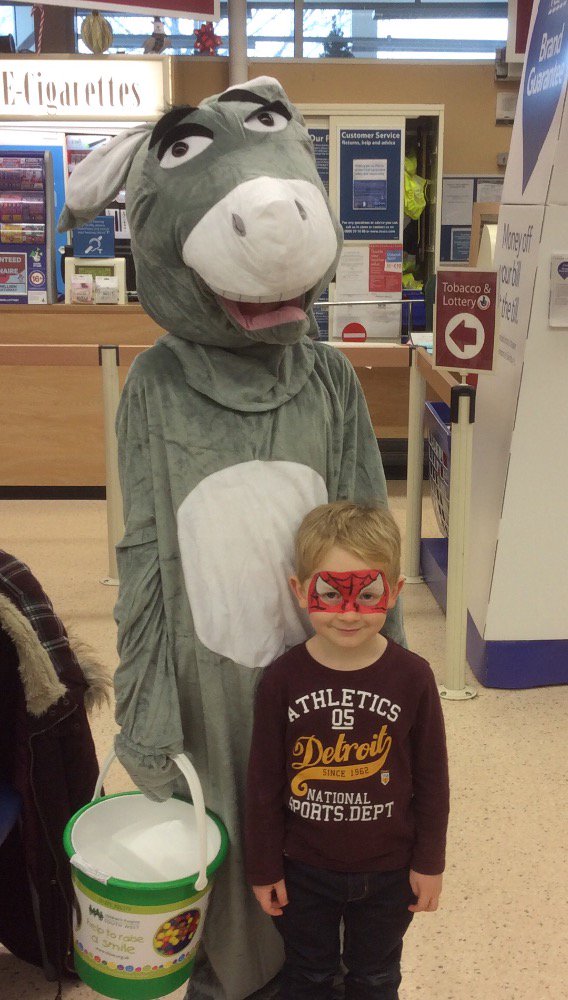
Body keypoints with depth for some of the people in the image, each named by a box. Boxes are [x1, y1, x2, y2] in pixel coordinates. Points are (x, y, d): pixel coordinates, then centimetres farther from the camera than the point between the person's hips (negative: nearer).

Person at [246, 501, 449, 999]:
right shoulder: (283, 679, -17)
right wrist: (264, 868, -3)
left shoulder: (411, 677, -17)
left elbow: (431, 776, -6)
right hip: (304, 869, 0)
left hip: (388, 870, 0)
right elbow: (264, 783, -8)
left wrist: (430, 862, -1)